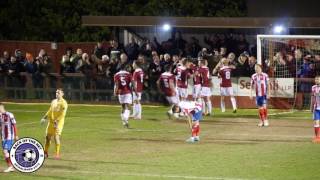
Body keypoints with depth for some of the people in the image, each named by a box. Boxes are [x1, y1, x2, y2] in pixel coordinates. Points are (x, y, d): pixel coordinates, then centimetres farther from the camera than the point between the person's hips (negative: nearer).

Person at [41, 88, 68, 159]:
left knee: (57, 137, -15)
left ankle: (57, 154, -11)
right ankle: (45, 153, 22)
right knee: (48, 136, 9)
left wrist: (57, 121, -26)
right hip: (51, 121, 6)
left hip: (59, 122, -6)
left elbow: (63, 114, -16)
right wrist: (44, 118, 11)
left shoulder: (63, 103, -7)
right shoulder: (53, 101, 14)